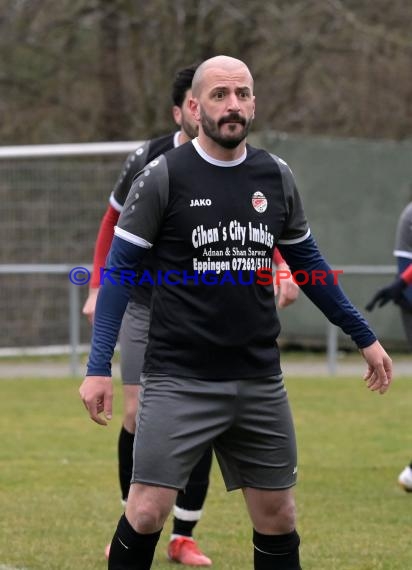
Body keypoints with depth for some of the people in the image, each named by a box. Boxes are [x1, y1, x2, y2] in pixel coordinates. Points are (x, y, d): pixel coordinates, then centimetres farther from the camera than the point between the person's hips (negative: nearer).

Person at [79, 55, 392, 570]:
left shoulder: (276, 176, 6)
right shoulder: (164, 176, -6)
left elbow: (308, 265, 19)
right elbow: (119, 270, -4)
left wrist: (364, 337, 22)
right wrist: (98, 368, -12)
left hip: (260, 381, 4)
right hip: (179, 378, -4)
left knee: (276, 517, 8)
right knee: (147, 511, -10)